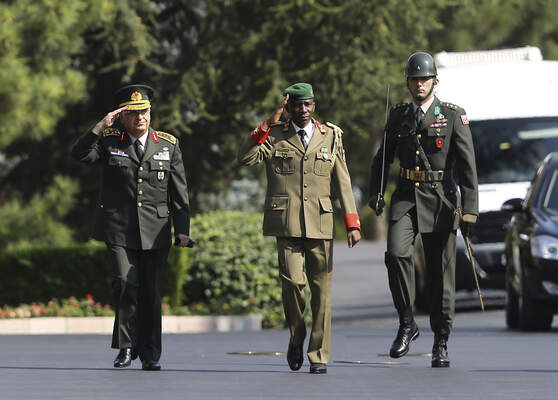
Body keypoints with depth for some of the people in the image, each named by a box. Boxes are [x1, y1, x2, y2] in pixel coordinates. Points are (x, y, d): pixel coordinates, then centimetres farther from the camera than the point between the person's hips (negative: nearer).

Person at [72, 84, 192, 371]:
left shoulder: (168, 145, 8)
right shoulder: (109, 141, 6)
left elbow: (179, 193, 8)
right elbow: (80, 154, -12)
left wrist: (182, 229, 0)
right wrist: (101, 126, -19)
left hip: (155, 230, 1)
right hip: (119, 229, -1)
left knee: (152, 293, 1)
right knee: (126, 283, -15)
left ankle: (150, 354, 12)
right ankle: (127, 347, 0)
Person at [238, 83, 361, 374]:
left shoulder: (331, 136, 12)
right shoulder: (274, 136, 8)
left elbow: (343, 182, 11)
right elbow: (245, 158, -8)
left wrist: (352, 223, 4)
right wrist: (268, 125, -13)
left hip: (320, 222, 1)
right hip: (286, 222, -1)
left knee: (321, 288, 0)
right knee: (293, 281, -15)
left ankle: (319, 355, 7)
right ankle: (296, 337, 11)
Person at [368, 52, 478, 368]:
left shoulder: (454, 117, -2)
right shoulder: (399, 116, 9)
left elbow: (467, 165, -6)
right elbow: (383, 158, 19)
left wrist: (469, 209, -13)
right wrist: (376, 193, 4)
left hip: (441, 201, -2)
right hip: (407, 197, 2)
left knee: (441, 273, 2)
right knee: (396, 253, -22)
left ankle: (441, 344, 13)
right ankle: (407, 325, -9)